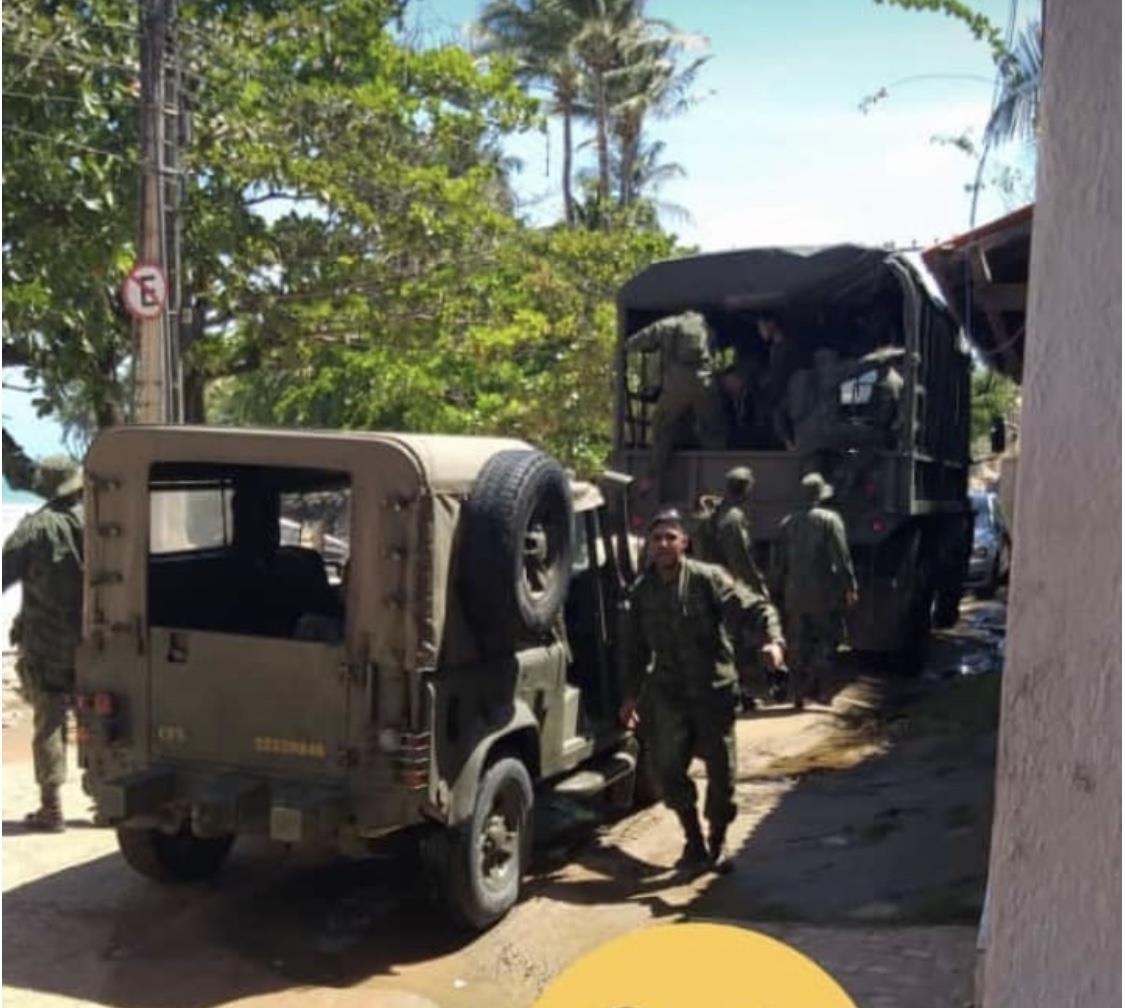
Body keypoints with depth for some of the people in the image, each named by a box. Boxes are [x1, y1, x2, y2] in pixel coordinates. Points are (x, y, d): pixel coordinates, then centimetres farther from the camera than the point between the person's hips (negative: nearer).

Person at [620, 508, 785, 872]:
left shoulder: (708, 578, -9)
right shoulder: (642, 590, 4)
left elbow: (754, 609, -14)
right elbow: (638, 648, 13)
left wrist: (772, 640, -33)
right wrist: (630, 694, 12)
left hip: (714, 690, -3)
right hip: (668, 694, 3)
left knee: (721, 772, 2)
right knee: (667, 771, 3)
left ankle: (717, 843, 24)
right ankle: (694, 841, 24)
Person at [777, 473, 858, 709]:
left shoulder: (787, 523, 8)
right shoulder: (830, 520, -8)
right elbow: (841, 557, -12)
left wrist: (783, 592, 18)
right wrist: (851, 587, -8)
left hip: (795, 593, 5)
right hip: (824, 592, -4)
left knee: (797, 644, 10)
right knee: (829, 637, 7)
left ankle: (798, 693, 12)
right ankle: (815, 685, -6)